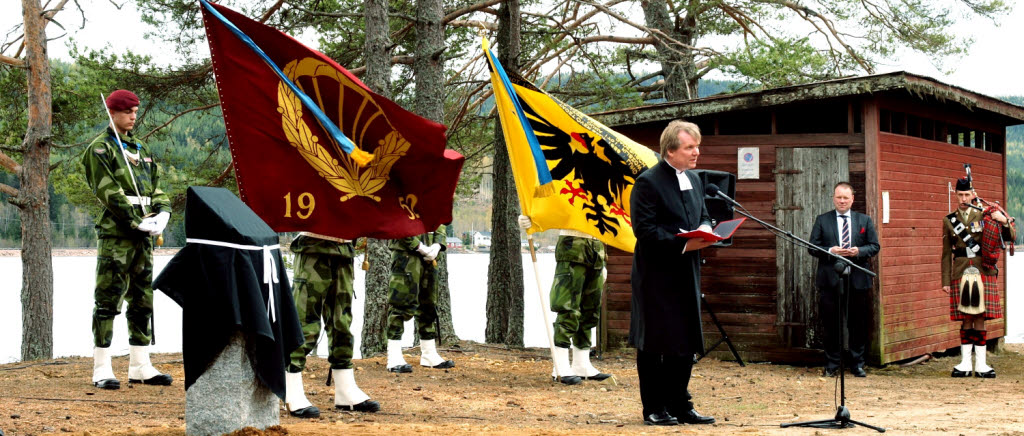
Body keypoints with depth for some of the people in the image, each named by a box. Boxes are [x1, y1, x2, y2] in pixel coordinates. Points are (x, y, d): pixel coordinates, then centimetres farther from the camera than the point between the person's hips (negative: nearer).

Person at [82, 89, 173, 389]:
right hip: (115, 233, -7)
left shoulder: (140, 149, 20)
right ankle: (102, 370, -1)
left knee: (143, 301, 9)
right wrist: (139, 222, -17)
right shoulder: (100, 148, -3)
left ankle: (140, 367, 16)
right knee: (108, 300, -6)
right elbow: (108, 192, -12)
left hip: (143, 235, 8)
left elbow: (154, 186, 17)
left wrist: (162, 213, -3)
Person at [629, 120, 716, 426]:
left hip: (686, 275, 8)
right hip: (656, 277, -8)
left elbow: (703, 216, 22)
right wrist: (683, 244, -22)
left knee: (685, 343, 11)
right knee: (653, 344, 2)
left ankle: (679, 405, 21)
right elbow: (644, 229, -18)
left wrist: (705, 229, -2)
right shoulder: (648, 182, -12)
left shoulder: (694, 180, 13)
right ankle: (654, 409, 12)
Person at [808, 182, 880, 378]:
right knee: (831, 325, 3)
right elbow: (812, 247, 3)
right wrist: (829, 251, -15)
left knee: (858, 325, 5)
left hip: (857, 280, 1)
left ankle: (857, 364, 16)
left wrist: (859, 251, -12)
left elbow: (875, 246, 7)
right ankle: (831, 365, 13)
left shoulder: (864, 220, 11)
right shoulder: (822, 220, 7)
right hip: (830, 280, -1)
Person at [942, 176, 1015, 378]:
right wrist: (946, 281, 3)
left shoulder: (985, 216, 6)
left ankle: (981, 365, 7)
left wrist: (1004, 221, -16)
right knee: (966, 319, 3)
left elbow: (1011, 236, 4)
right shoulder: (949, 221, 8)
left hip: (983, 273, -1)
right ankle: (965, 364, 9)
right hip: (961, 274, 1)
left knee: (980, 318, 2)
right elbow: (946, 253, 8)